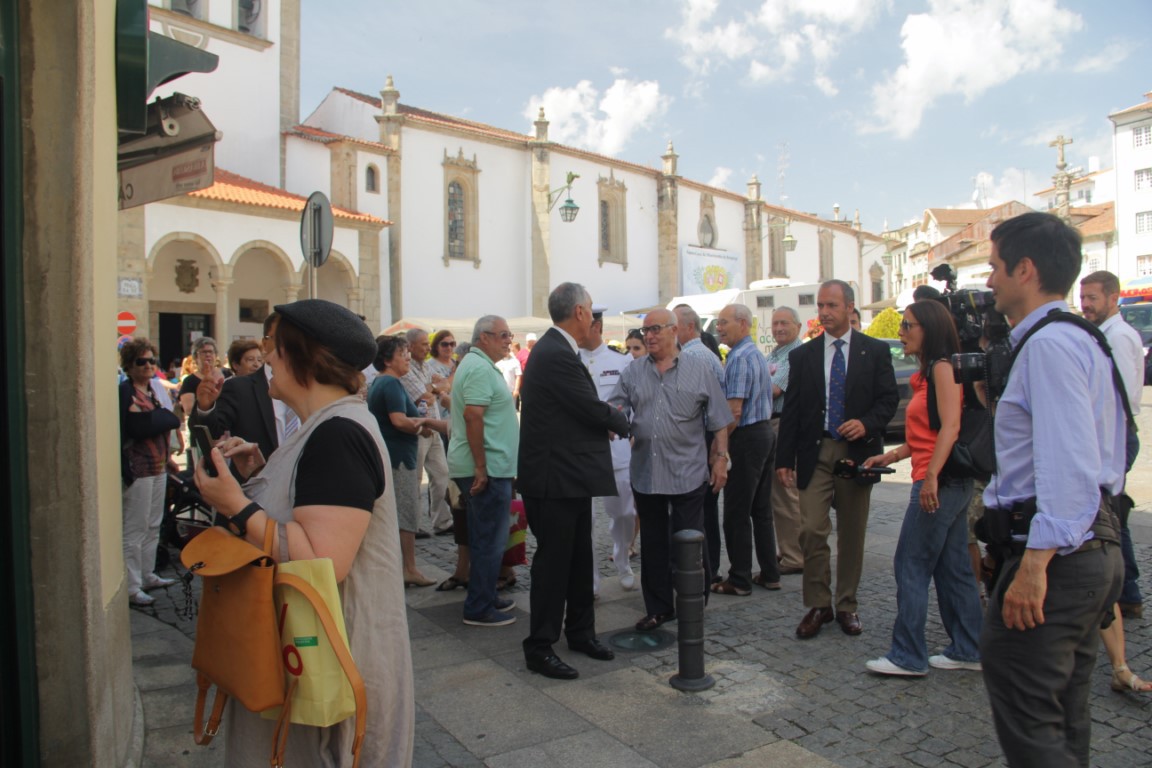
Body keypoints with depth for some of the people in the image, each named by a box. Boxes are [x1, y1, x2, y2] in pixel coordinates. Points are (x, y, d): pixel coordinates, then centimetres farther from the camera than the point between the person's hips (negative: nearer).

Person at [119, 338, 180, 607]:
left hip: (158, 465, 8)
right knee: (135, 529, -2)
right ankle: (131, 587, 5)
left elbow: (170, 420, 6)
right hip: (138, 469, -8)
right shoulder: (125, 391, -10)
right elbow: (137, 428, -20)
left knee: (153, 525, 16)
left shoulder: (153, 390, 13)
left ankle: (147, 575, 27)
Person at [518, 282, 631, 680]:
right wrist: (621, 421, -1)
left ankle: (581, 631, 34)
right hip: (555, 477, -10)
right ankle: (540, 647, 14)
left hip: (572, 474, 10)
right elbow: (594, 410, -19)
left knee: (579, 557, 19)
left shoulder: (557, 350, 12)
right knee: (553, 559, 1)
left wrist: (606, 417, -2)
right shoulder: (556, 355, -21)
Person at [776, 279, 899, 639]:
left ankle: (847, 605, 22)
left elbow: (889, 398, 3)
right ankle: (818, 606, 8)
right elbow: (791, 410, 6)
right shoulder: (802, 356, 7)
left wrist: (867, 424, -17)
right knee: (812, 531, -7)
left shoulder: (875, 351, 5)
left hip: (857, 451, 0)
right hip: (815, 453, 0)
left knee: (852, 535, 8)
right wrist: (784, 458, 1)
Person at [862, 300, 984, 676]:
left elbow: (950, 426, -21)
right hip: (947, 484, 10)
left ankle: (908, 657, 4)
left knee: (911, 566, -4)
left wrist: (931, 477, -26)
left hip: (940, 482, -10)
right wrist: (890, 456, 12)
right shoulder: (928, 373, 17)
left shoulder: (943, 367, -11)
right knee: (953, 568, 14)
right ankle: (968, 650, 22)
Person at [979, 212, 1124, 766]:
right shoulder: (1082, 340, 18)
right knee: (1064, 718, 20)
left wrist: (1034, 564, -27)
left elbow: (1069, 466, -26)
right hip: (1095, 544, 11)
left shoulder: (1048, 345, -17)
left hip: (1055, 553, -11)